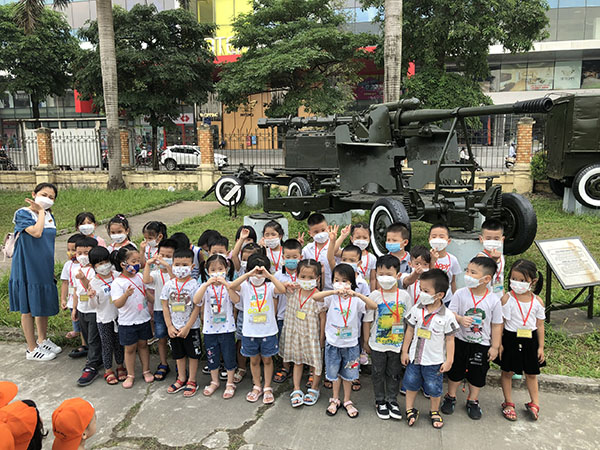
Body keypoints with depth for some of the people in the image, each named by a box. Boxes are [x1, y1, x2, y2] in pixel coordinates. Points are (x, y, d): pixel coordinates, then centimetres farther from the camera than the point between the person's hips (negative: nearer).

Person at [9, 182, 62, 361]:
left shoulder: (49, 216, 9)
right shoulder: (23, 213, -12)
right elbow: (36, 232, -28)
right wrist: (40, 212, -15)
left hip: (44, 269, 7)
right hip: (27, 269, -7)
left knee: (44, 305, 17)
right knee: (28, 309, 5)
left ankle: (42, 340, 35)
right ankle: (32, 350, 16)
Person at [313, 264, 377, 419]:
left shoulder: (356, 300, -9)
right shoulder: (332, 298, -8)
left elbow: (374, 306, -25)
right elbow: (315, 297, -26)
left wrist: (357, 294, -38)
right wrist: (334, 291, -38)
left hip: (351, 344, 0)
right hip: (333, 343, 0)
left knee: (348, 375, 15)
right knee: (334, 374, 15)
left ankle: (347, 401, 34)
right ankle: (335, 400, 36)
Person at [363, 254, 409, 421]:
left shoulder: (404, 295, -6)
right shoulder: (374, 296, -9)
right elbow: (368, 320, -3)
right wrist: (366, 340, 0)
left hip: (397, 343, 1)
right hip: (377, 343, -1)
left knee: (394, 373, 14)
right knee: (378, 373, 12)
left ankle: (392, 400, 32)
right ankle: (380, 401, 30)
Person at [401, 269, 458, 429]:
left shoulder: (447, 316, -16)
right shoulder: (417, 309, -8)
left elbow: (450, 339, -7)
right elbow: (410, 331, 2)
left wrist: (449, 361, -6)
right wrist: (405, 351, 3)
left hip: (435, 361, -3)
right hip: (414, 357, 3)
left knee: (434, 388, 12)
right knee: (411, 384, 15)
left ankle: (434, 411, 37)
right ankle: (410, 410, 35)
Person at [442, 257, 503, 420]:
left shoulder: (493, 300, -13)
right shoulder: (460, 294, -13)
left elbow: (496, 325, -4)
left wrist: (495, 346, -2)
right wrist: (460, 319, -30)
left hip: (482, 344, 0)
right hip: (460, 340, 0)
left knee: (477, 374, 14)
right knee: (456, 370, 15)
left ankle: (473, 401, 36)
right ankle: (450, 397, 36)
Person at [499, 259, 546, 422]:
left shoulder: (537, 301, -6)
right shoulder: (507, 299, -13)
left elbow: (540, 325, 3)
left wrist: (541, 347, 4)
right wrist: (499, 344, -8)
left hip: (530, 340, 2)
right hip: (511, 339, -2)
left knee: (531, 373, 15)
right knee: (507, 372, 9)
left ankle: (534, 403, 33)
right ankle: (508, 403, 26)